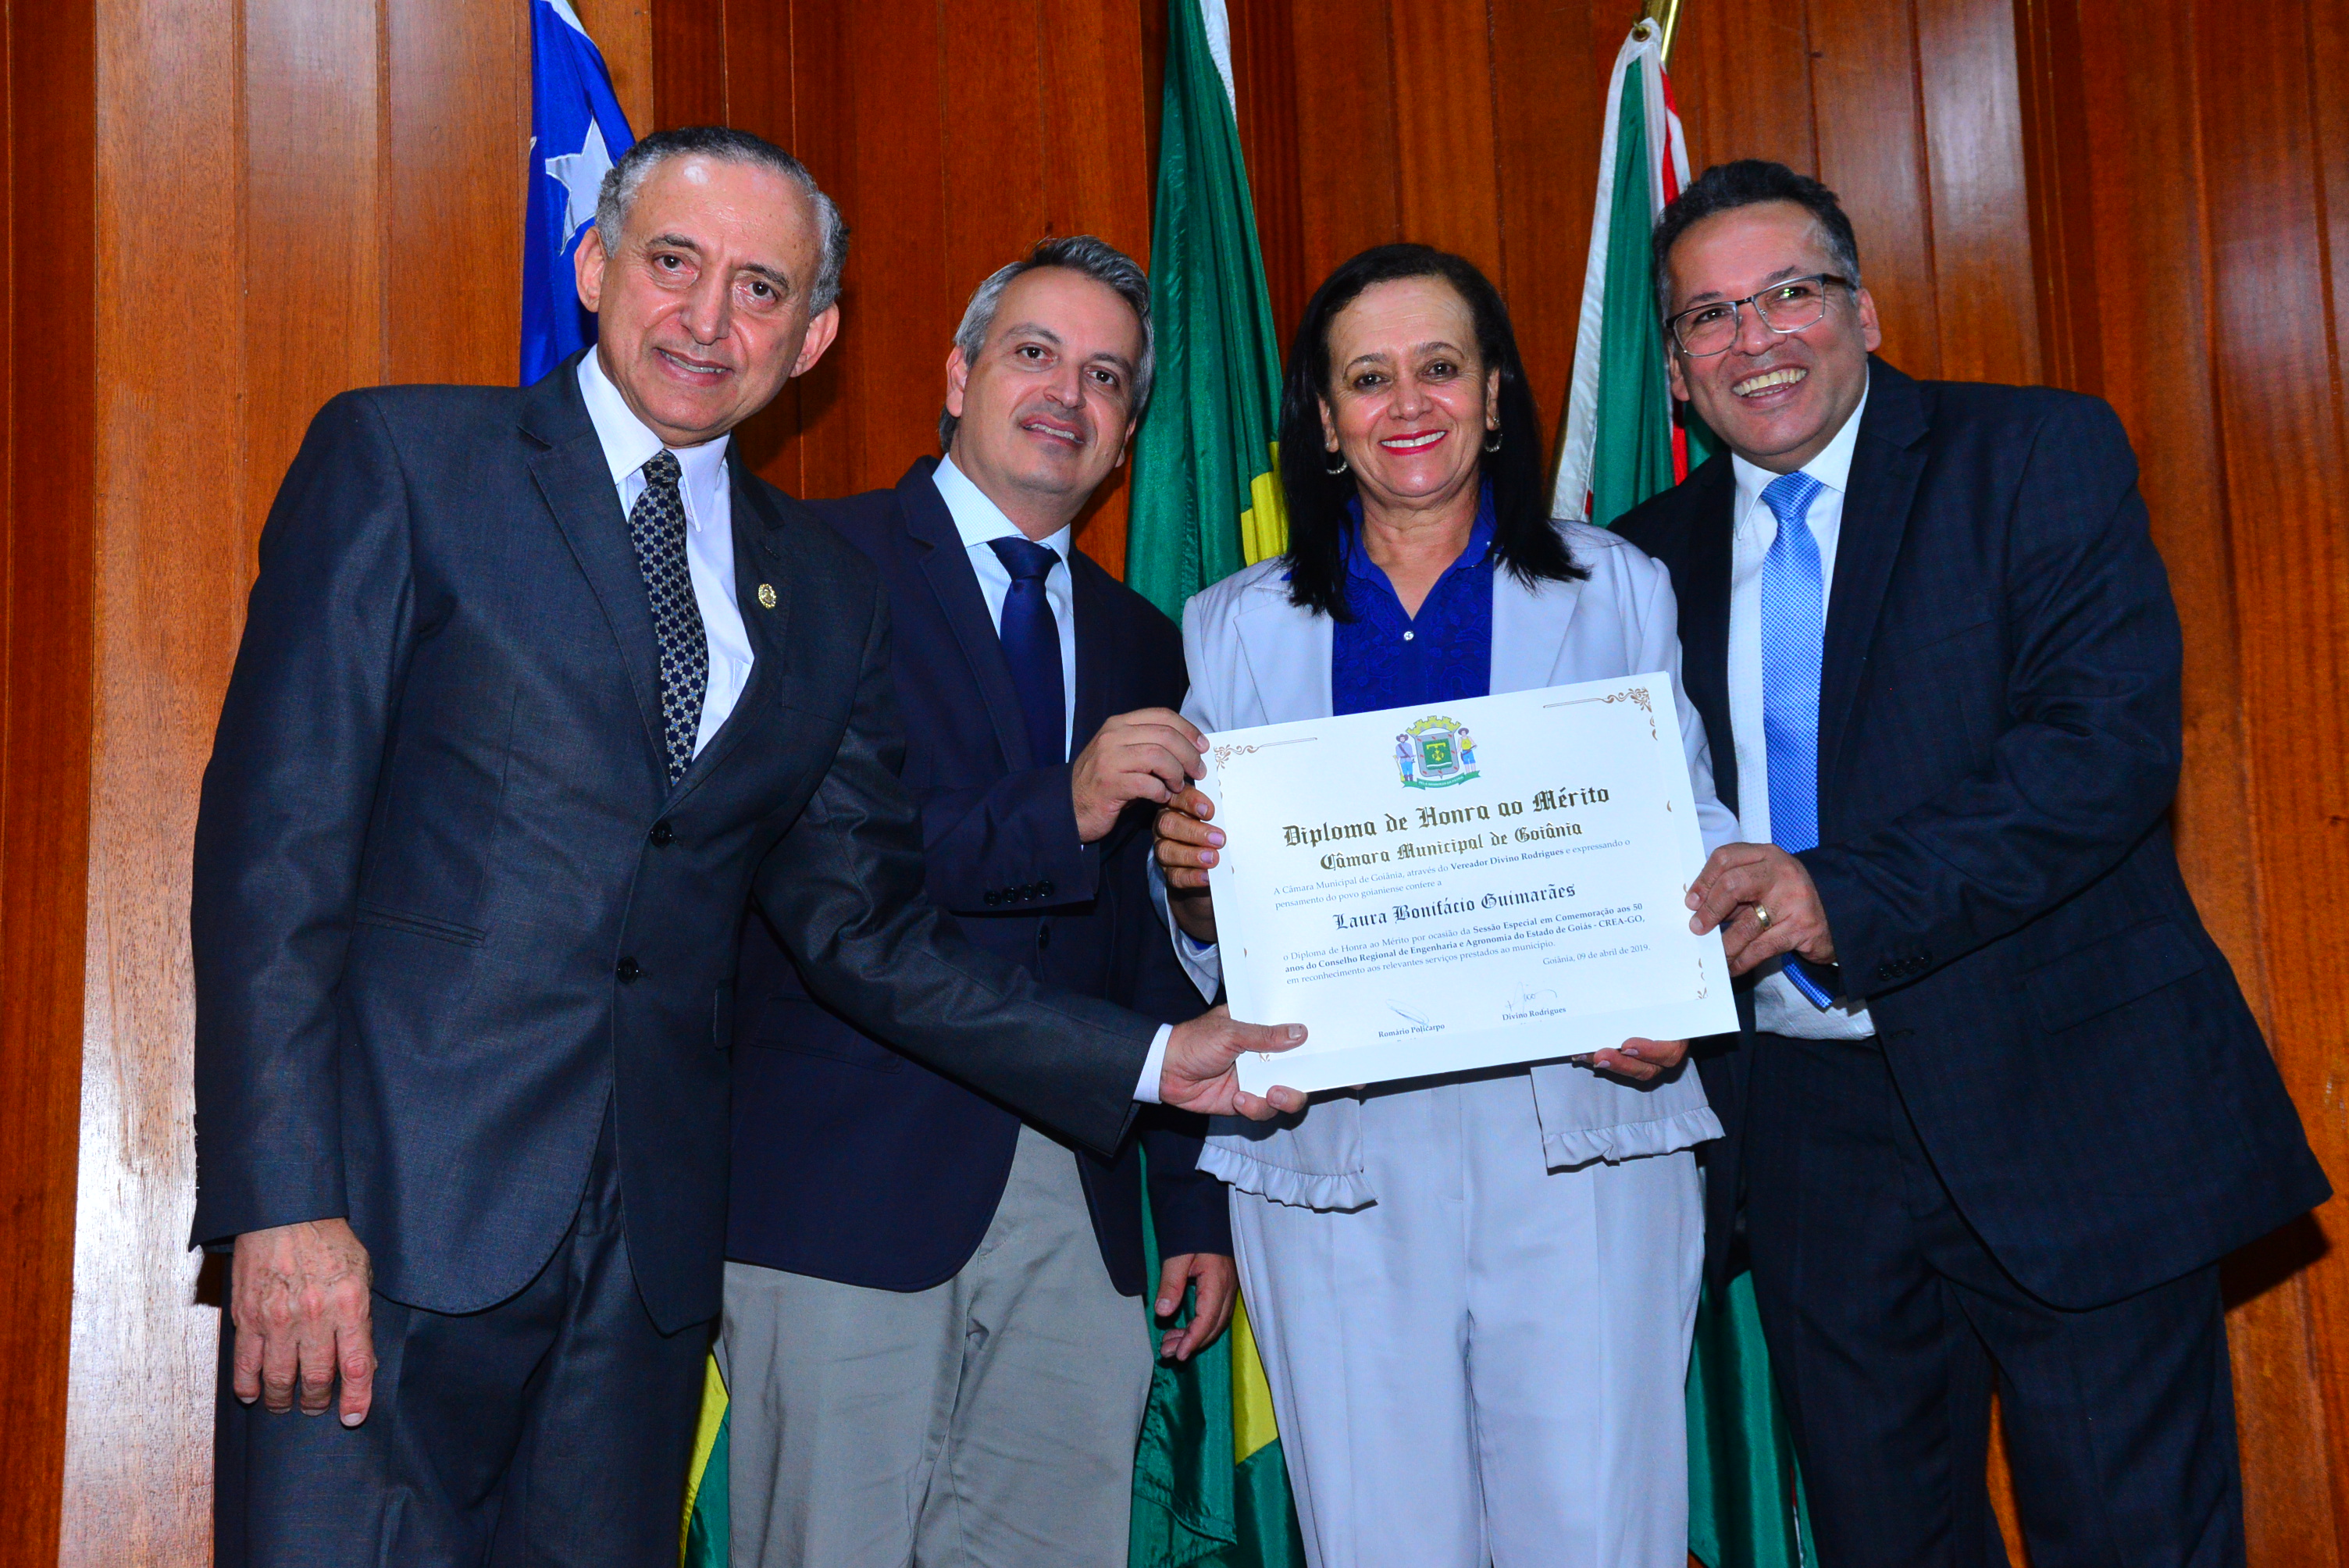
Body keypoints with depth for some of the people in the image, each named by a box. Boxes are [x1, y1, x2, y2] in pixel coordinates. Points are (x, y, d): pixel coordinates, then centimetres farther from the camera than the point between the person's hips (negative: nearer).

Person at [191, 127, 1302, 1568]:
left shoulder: (828, 592, 13)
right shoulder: (402, 461, 1)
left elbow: (867, 929, 13)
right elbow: (277, 835, -6)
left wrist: (1152, 1059, 6)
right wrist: (284, 1202, -14)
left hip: (648, 1255, 4)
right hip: (389, 1217, -3)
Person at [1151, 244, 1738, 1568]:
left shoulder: (1618, 589, 9)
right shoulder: (1237, 627, 11)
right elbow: (1212, 936, 13)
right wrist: (1191, 881, -10)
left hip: (1578, 1128, 0)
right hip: (1335, 1151, 1)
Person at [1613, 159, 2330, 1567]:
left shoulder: (2043, 458, -4)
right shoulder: (1656, 556, 9)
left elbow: (2114, 741, -17)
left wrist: (1852, 896, -24)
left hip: (2062, 1111, -4)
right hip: (1808, 1123, 4)